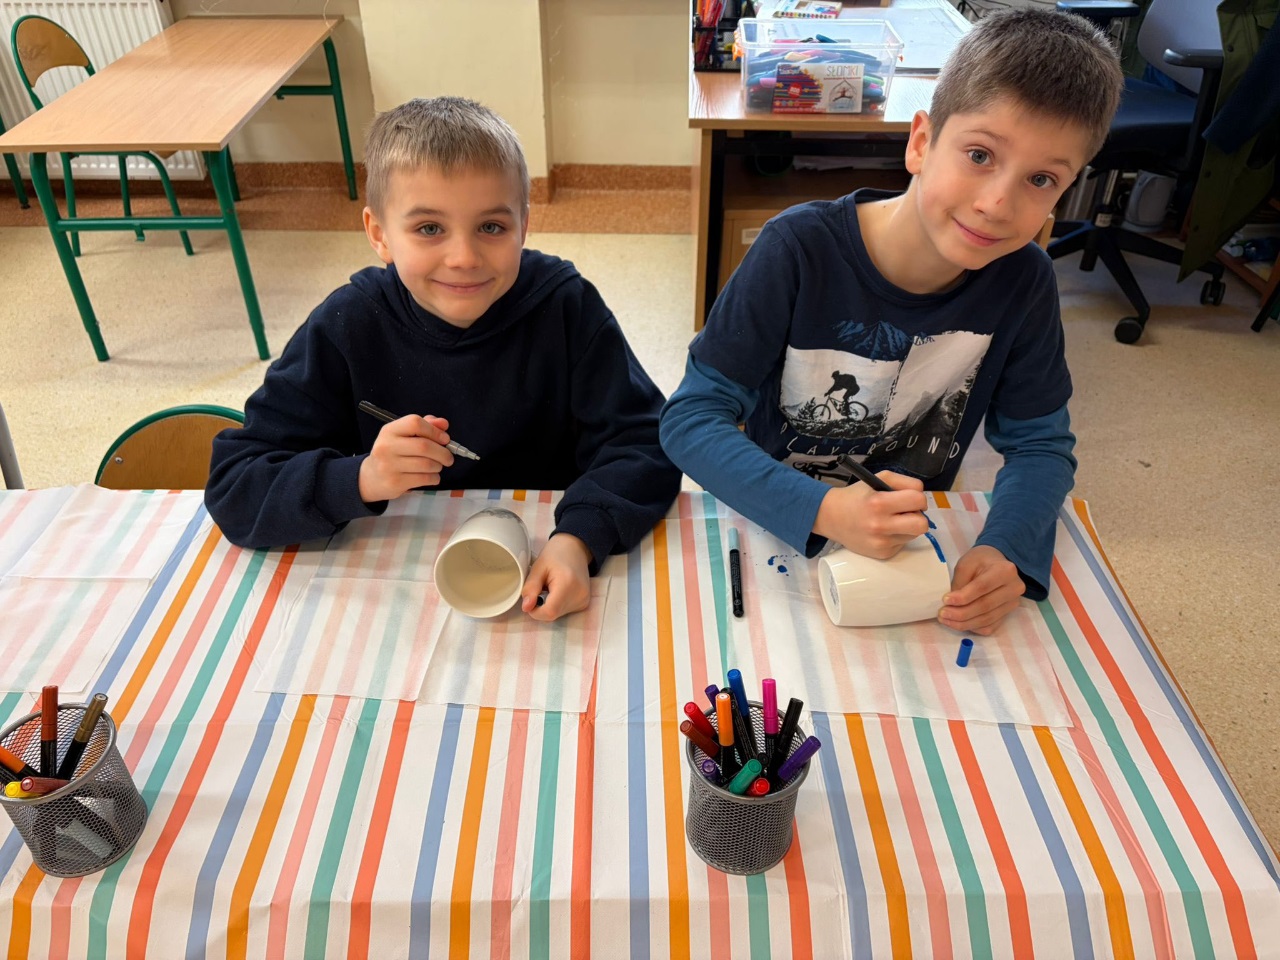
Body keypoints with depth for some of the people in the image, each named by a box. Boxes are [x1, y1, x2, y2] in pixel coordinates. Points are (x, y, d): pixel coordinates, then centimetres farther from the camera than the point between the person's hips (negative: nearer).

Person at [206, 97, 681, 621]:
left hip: (547, 582, 0)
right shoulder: (345, 327, -8)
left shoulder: (566, 306, -9)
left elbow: (642, 443, -12)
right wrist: (360, 480, -27)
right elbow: (232, 489, -9)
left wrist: (578, 539, -30)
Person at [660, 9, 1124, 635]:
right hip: (778, 535, -4)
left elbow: (1040, 443, 0)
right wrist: (824, 511, -35)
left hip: (911, 543, 5)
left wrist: (1007, 549, -22)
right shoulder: (800, 249, -21)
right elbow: (690, 418, -20)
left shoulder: (1022, 281, -10)